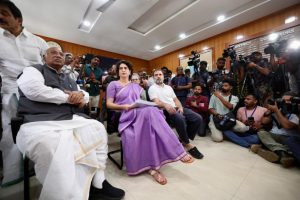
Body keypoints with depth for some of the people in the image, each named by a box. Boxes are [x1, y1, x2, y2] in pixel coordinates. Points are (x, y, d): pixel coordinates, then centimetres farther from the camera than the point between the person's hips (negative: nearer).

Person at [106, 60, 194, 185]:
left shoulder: (136, 86, 29)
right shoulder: (113, 84, 15)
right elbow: (109, 104, 5)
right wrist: (124, 106, -11)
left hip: (142, 113, 4)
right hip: (126, 116, -3)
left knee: (150, 112, -34)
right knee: (150, 112, -35)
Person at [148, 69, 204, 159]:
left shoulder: (168, 87, 25)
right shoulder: (152, 88, 5)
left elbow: (175, 99, 19)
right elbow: (156, 101, -11)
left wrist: (180, 107, -3)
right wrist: (166, 105, -32)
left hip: (175, 108, 7)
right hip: (164, 110, -7)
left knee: (198, 118, -10)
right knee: (180, 119, -37)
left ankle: (184, 139, 4)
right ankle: (188, 144, -14)